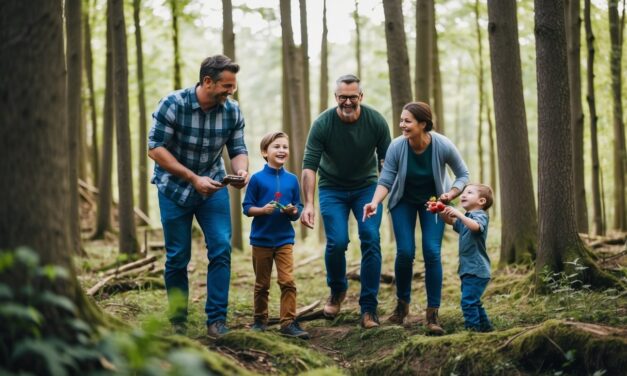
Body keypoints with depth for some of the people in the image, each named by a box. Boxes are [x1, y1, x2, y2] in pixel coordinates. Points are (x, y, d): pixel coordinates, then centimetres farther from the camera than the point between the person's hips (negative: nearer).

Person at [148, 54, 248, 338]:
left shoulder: (232, 111, -9)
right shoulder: (173, 105, -20)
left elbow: (238, 149, -2)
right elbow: (155, 148, -20)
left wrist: (241, 170, -26)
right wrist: (194, 178, -26)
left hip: (213, 186, 3)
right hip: (174, 188, -2)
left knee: (221, 248, -12)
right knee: (177, 257, 3)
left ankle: (216, 319, -4)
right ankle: (177, 322, 20)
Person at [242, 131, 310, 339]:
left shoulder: (292, 179, 3)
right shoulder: (257, 178, -5)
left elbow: (298, 210, 8)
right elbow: (247, 207, -3)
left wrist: (293, 211, -14)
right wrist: (263, 210, -21)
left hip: (284, 239, 1)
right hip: (261, 239, -1)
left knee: (288, 282, -8)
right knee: (262, 284, 10)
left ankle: (289, 322, -4)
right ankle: (260, 320, 23)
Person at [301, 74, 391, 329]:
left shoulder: (376, 122, -16)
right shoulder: (322, 124, -20)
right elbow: (309, 166, -21)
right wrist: (308, 204, -31)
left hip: (366, 187, 1)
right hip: (332, 189, -1)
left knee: (371, 241, -14)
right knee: (337, 243, -15)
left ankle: (369, 309, -5)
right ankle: (337, 291, 17)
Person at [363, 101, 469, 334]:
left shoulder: (443, 146, -27)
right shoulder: (397, 147, -27)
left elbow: (463, 175, -11)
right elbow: (386, 180, -20)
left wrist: (451, 195, -28)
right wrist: (375, 202, -37)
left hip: (433, 201, 0)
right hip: (404, 201, 1)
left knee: (432, 252, -13)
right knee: (405, 252, -9)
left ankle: (433, 314, -6)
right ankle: (402, 303, 16)